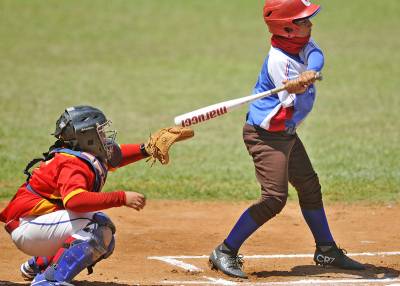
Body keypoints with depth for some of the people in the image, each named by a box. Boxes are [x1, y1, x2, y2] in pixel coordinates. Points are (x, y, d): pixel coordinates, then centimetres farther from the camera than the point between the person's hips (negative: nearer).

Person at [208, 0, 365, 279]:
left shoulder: (301, 42, -1)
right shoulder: (280, 62, -25)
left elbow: (316, 56, -21)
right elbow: (298, 110, -24)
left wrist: (308, 75, -40)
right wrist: (301, 91, -44)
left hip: (286, 133, 10)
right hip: (267, 136, -10)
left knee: (310, 187, 17)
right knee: (274, 198, -16)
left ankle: (327, 250, 31)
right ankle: (225, 253, -10)